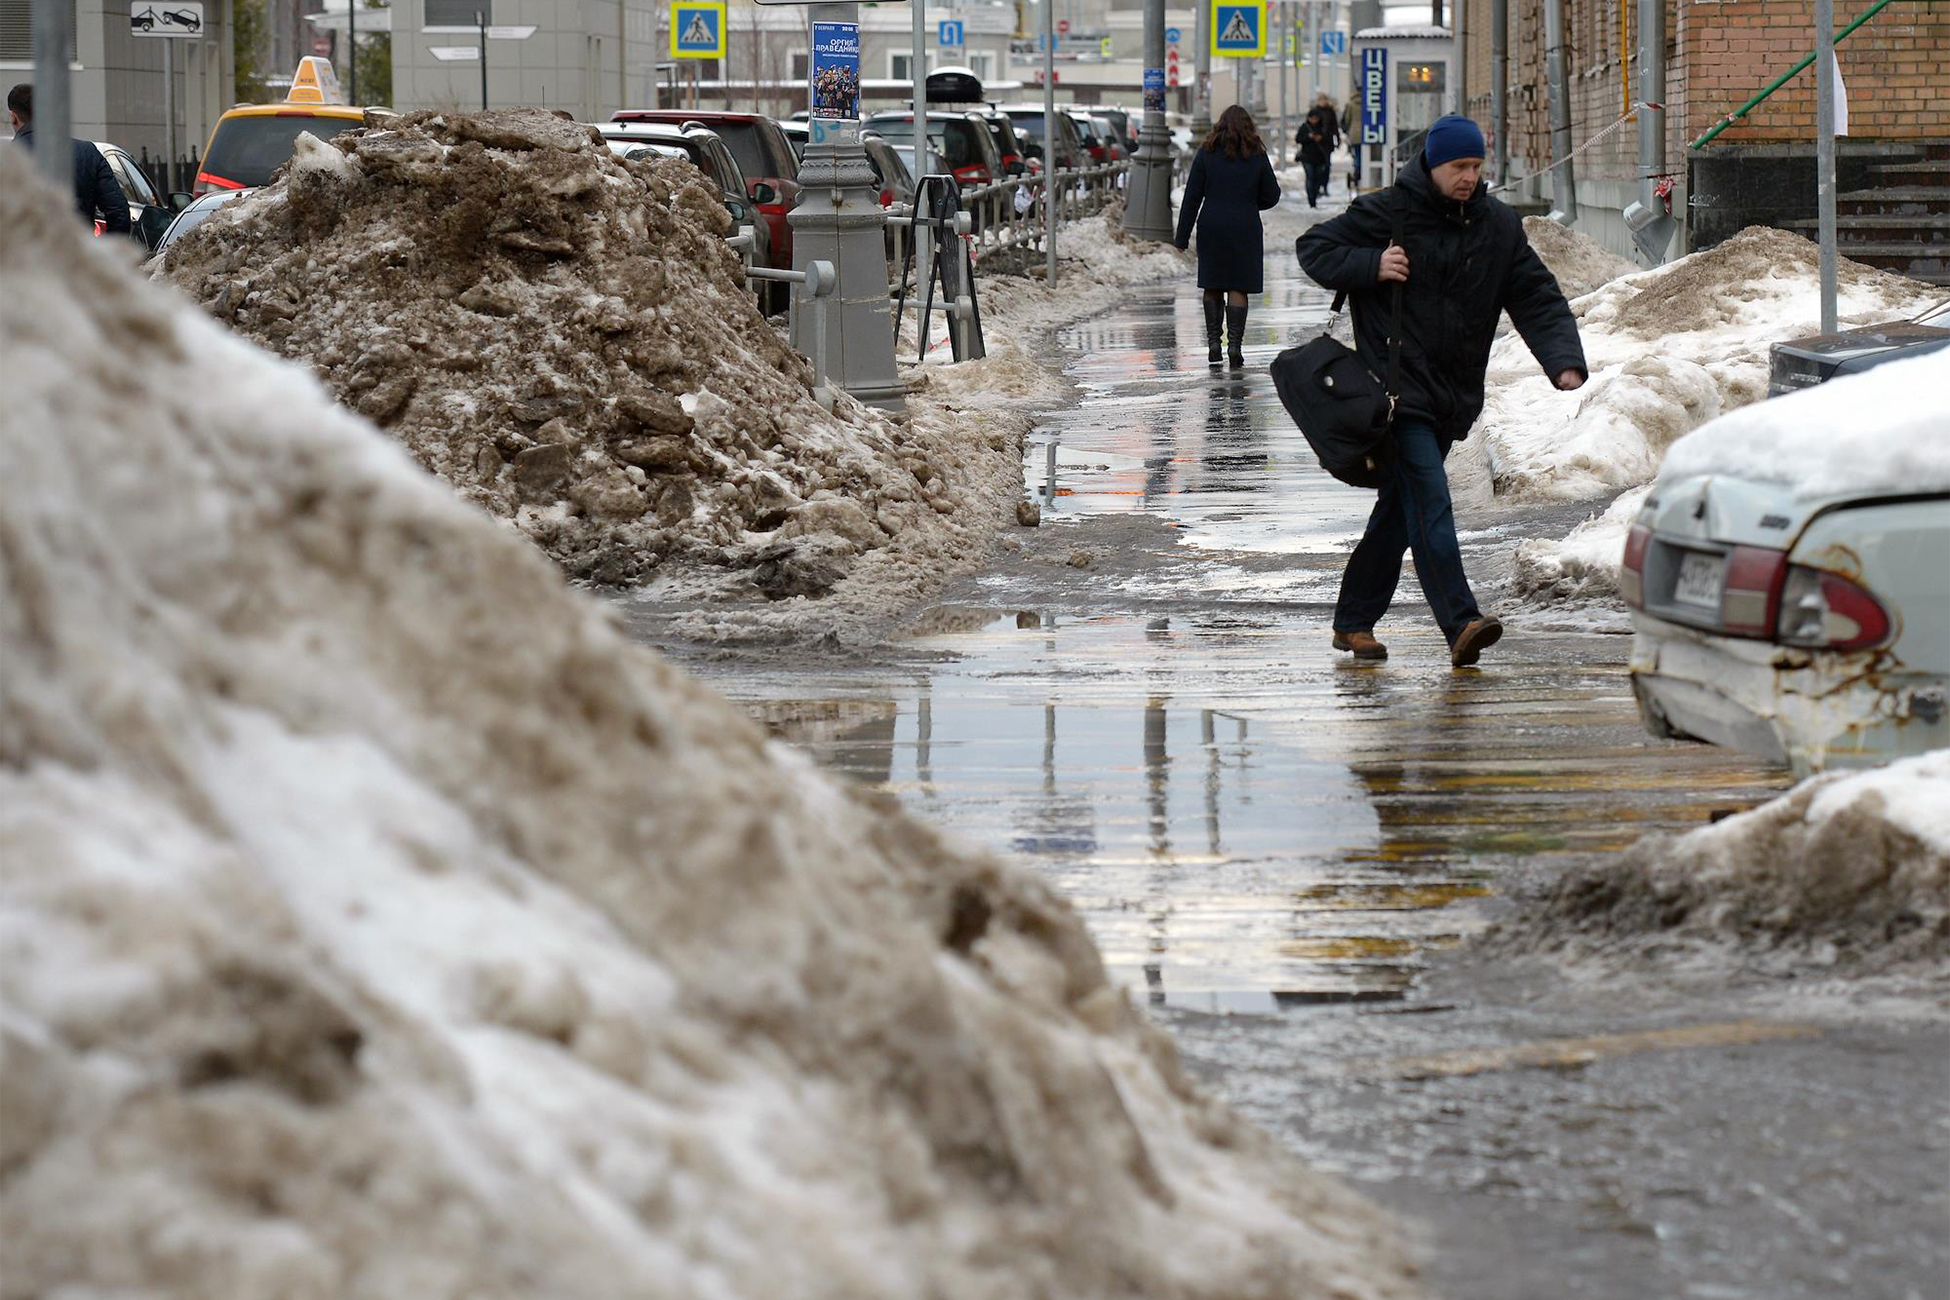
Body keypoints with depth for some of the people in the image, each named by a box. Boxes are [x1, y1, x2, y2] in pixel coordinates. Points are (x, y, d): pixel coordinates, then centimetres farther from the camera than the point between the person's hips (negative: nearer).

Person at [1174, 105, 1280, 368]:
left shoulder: (1206, 153, -1)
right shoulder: (1257, 156, 0)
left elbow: (1192, 197, -2)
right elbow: (1271, 196, 6)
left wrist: (1183, 236, 1)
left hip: (1211, 228, 1)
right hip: (1245, 229, 0)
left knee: (1213, 286, 11)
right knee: (1238, 287, 1)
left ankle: (1213, 342, 7)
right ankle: (1235, 344, -8)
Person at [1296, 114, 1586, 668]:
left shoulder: (1499, 227, 8)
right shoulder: (1387, 212, -4)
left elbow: (1538, 299, 6)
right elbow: (1314, 248, 2)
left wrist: (1564, 361, -10)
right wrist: (1371, 266, -16)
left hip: (1453, 395, 6)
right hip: (1399, 387, -6)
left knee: (1400, 508, 13)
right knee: (1429, 502, -18)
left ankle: (1355, 621, 24)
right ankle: (1460, 625, -27)